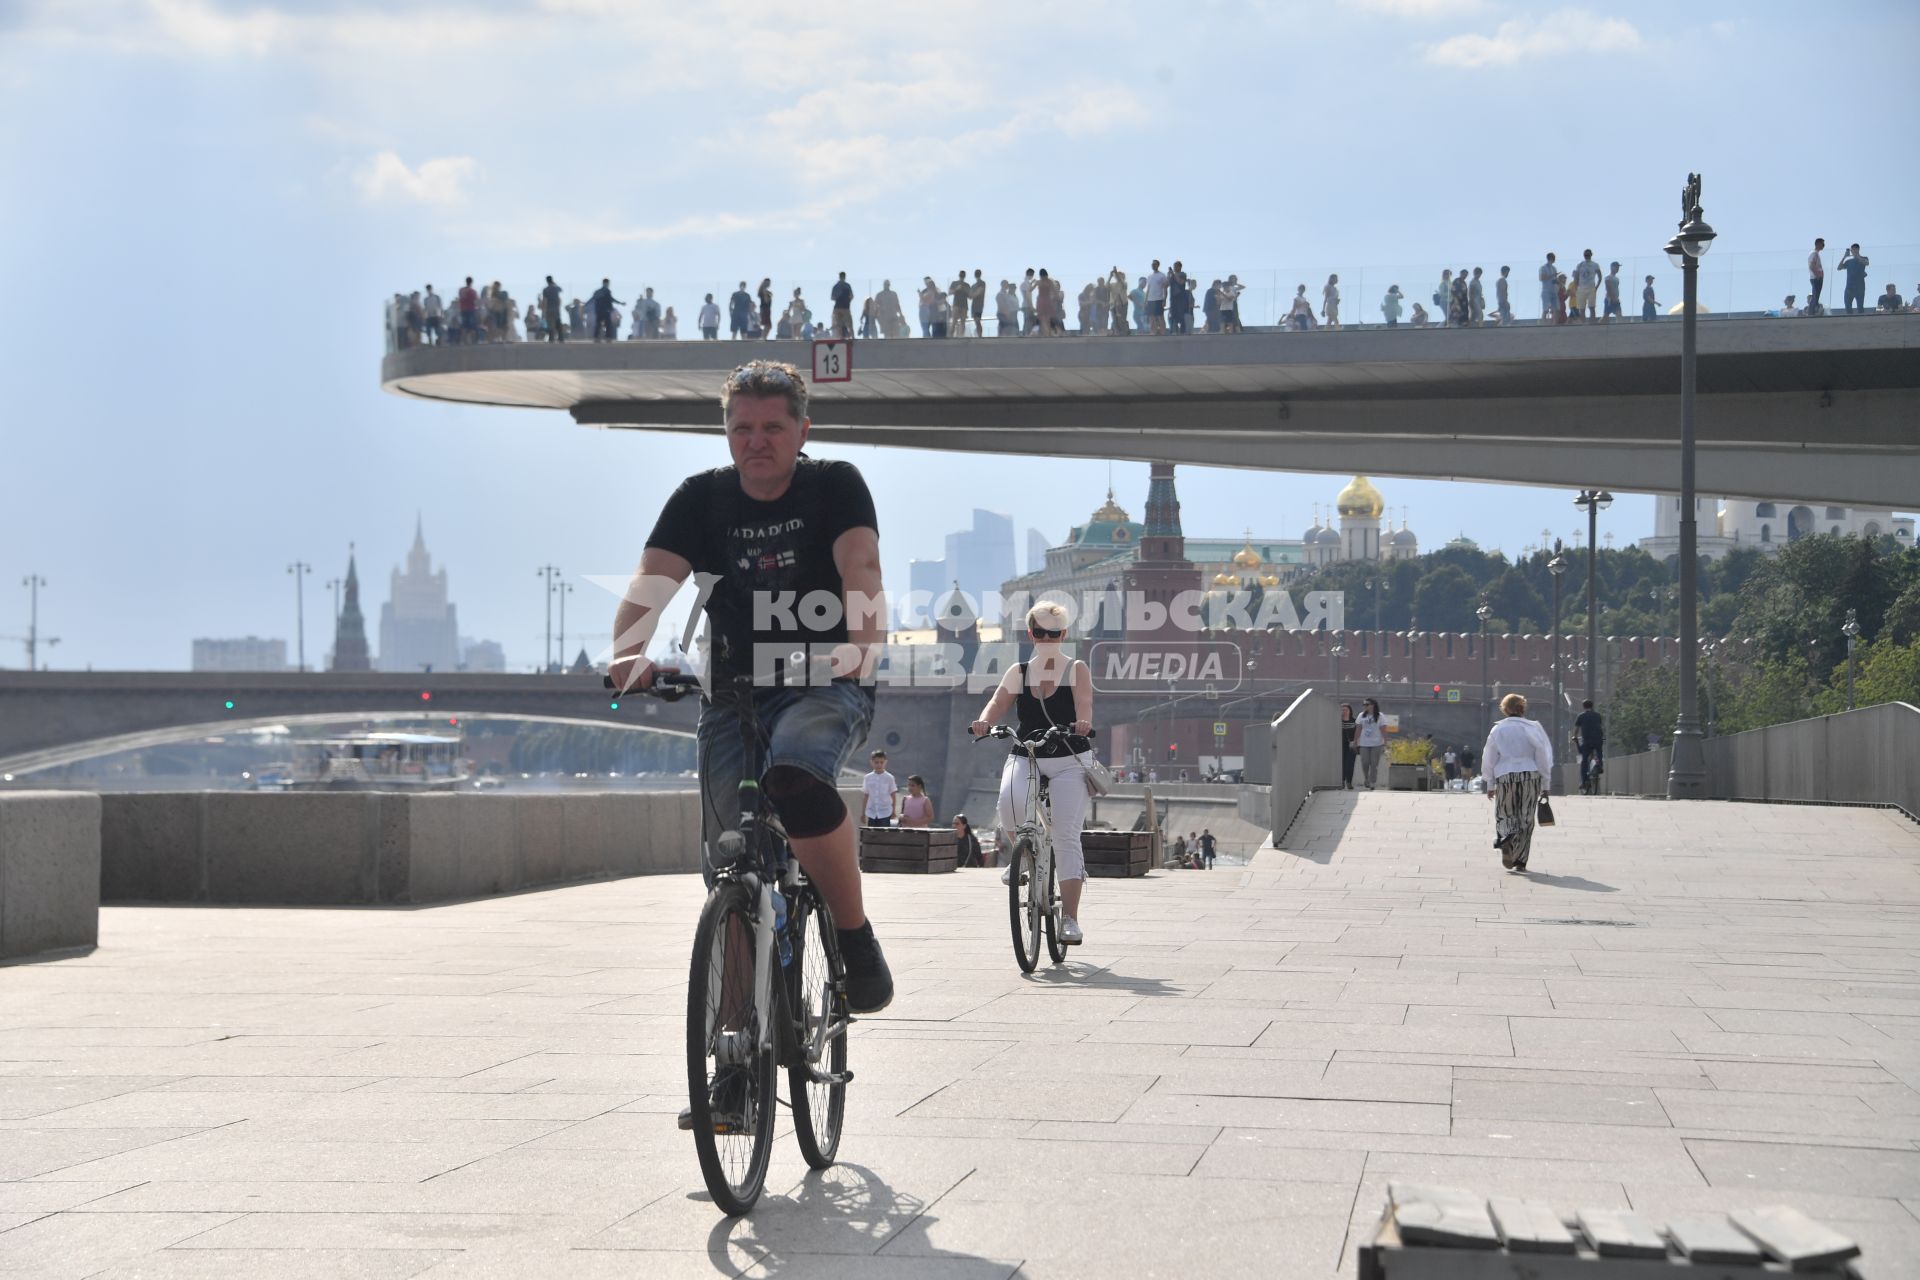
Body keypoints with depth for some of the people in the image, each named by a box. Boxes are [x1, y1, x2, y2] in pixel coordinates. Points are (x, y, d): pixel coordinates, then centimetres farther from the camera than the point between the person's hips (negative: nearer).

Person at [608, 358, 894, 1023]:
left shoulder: (835, 485, -1)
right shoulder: (701, 499, 5)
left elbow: (860, 565, -18)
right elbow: (652, 580, -9)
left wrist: (863, 640, -38)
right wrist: (628, 654, -29)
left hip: (824, 687, -4)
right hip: (732, 694, 4)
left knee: (796, 777, -35)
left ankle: (857, 938, -23)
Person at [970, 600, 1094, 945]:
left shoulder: (1076, 670, 3)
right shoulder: (1018, 672, 10)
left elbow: (1084, 702, -15)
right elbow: (999, 701, -4)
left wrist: (1083, 722, -39)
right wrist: (984, 721, -27)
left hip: (1068, 761, -2)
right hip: (1025, 757, 2)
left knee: (1067, 837, -11)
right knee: (1010, 801, -31)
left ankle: (1070, 918, -10)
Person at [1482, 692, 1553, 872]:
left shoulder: (1498, 730, 2)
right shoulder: (1532, 728, -1)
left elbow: (1489, 759, 5)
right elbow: (1543, 756, 0)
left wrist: (1490, 784, 14)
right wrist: (1545, 784, 6)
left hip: (1505, 777, 0)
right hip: (1530, 776, 0)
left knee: (1504, 815, 11)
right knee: (1526, 819, 7)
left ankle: (1505, 839, -23)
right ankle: (1520, 861, 6)